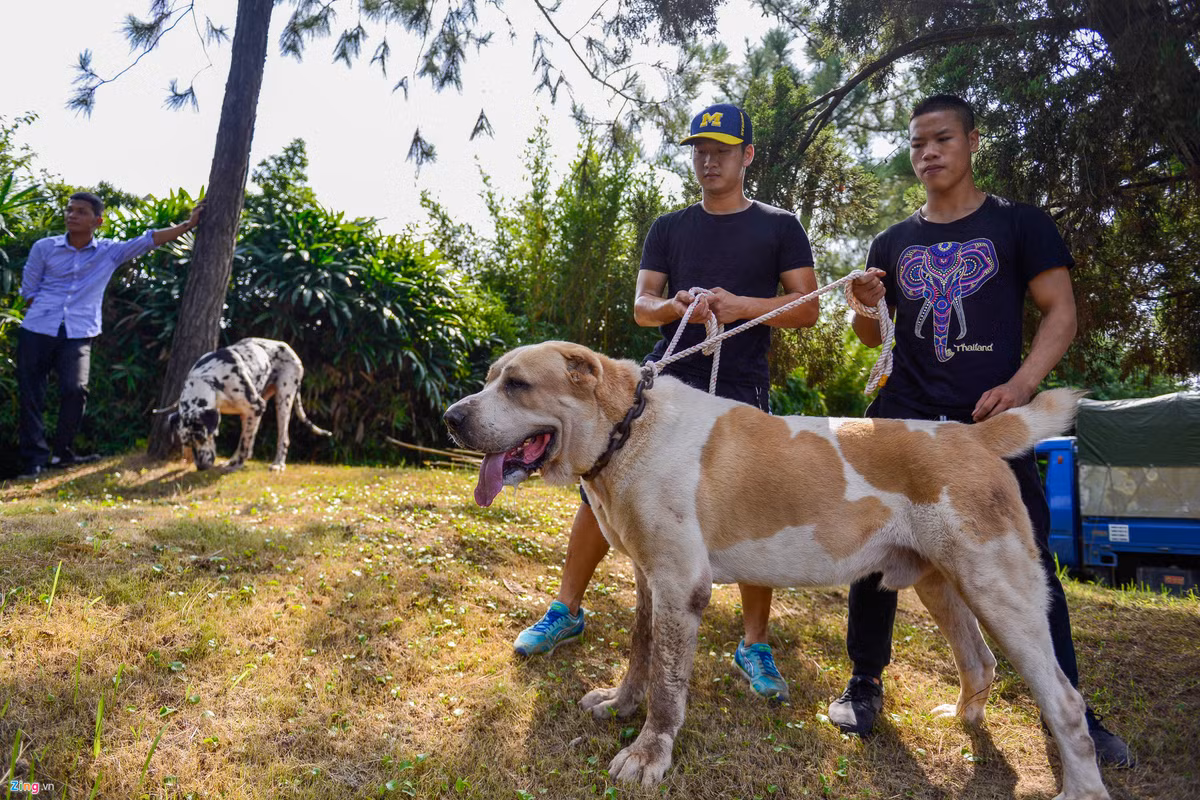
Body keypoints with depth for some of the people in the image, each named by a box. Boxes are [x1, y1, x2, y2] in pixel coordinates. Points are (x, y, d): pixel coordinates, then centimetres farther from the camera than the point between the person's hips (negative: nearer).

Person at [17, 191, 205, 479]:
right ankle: (34, 459, 8)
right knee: (31, 396, -1)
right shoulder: (44, 248, 6)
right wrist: (48, 314, 2)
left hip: (78, 335, -1)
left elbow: (149, 240, 2)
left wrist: (189, 224, -2)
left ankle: (61, 453, 5)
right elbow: (29, 290, 12)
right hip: (37, 331, 1)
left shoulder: (110, 252, 6)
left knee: (75, 390, -15)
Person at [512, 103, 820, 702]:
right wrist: (674, 306, -15)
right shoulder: (669, 228, 15)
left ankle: (754, 646, 16)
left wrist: (741, 305, -17)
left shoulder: (779, 227, 7)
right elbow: (641, 305, 9)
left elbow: (807, 309, 0)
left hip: (740, 390, -2)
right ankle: (566, 612, 18)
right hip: (664, 378, 3)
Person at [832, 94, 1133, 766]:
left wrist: (1022, 383, -17)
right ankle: (866, 682, 18)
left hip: (992, 419, -2)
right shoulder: (893, 243, 14)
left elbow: (1061, 312, -1)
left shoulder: (1020, 224, 6)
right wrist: (866, 306, -5)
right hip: (904, 418, 3)